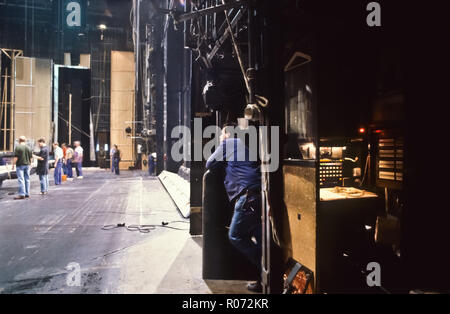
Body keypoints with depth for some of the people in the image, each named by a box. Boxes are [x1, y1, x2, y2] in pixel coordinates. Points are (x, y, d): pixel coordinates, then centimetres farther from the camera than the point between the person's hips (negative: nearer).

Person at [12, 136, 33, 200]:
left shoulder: (18, 147, -9)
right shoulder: (29, 148, 6)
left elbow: (16, 157, -12)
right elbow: (31, 158, 9)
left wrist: (13, 164, -3)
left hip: (20, 165, -5)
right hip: (27, 165, 5)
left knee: (21, 180, -5)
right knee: (27, 179, 9)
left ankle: (22, 194, -8)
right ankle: (27, 194, 13)